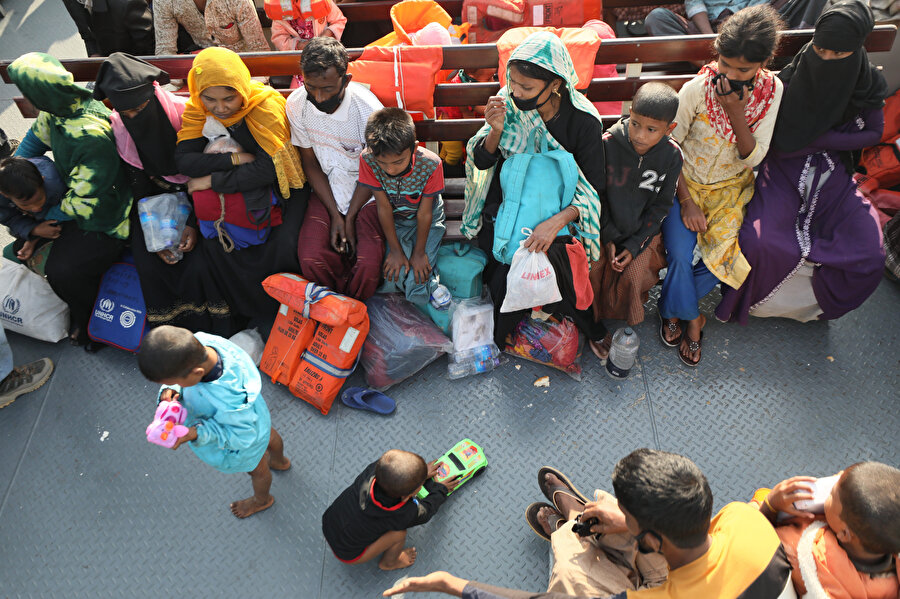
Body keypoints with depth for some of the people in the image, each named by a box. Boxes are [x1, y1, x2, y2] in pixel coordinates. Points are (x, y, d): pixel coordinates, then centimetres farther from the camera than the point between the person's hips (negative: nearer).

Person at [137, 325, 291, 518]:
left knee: (257, 469, 30)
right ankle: (280, 461, 73)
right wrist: (173, 392, -30)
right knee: (269, 437, 38)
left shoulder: (231, 401, -51)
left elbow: (243, 433, -30)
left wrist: (196, 434, -39)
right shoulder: (198, 344, -33)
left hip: (245, 443, -6)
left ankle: (261, 500, 64)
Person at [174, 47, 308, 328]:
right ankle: (261, 311, 7)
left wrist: (212, 181, -24)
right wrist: (235, 159, -29)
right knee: (212, 240, -13)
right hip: (241, 186, 5)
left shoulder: (266, 106, -26)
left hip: (283, 182, -5)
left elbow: (269, 169, -29)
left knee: (286, 245, -25)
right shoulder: (197, 109, -9)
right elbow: (183, 159, -17)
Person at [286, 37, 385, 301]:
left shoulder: (369, 109, -22)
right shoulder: (296, 105, -12)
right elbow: (310, 163, -1)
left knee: (368, 264, -23)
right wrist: (335, 215, -8)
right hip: (325, 190, 2)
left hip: (364, 192, -2)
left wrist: (350, 219, -9)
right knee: (311, 257, -22)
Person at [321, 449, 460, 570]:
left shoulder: (373, 470, -24)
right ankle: (388, 563, 15)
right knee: (399, 533, -14)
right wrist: (441, 490, 8)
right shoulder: (405, 514, -31)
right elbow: (425, 512, -8)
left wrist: (421, 474, 11)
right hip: (348, 555, -5)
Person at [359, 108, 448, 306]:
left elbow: (424, 212, -18)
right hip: (392, 220, 2)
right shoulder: (368, 160, -26)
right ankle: (430, 284, 11)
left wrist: (419, 252, -11)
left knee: (417, 277, -18)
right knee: (393, 276, -16)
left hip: (425, 221, -2)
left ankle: (427, 279, 15)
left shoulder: (430, 164, -30)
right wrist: (396, 250, -13)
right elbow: (384, 207, -17)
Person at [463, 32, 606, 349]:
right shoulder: (508, 103, -9)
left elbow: (593, 188, -14)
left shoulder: (583, 121, -17)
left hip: (557, 211, -2)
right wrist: (496, 131, -22)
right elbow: (481, 162, -1)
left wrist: (557, 221, -30)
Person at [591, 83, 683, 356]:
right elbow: (597, 195, -5)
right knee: (594, 270, -20)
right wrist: (608, 238, -10)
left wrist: (635, 245, -11)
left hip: (642, 231, 0)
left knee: (632, 277, -19)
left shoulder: (672, 155, -11)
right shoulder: (608, 143, -15)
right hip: (606, 227, 0)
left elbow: (660, 205, -2)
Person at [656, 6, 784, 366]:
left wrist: (736, 114, -26)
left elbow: (752, 158, -10)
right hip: (686, 183, -2)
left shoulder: (772, 90, -10)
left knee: (727, 253, -19)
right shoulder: (697, 89, -17)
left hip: (731, 187, 2)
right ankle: (691, 316, 8)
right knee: (680, 256, -23)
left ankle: (673, 309, 7)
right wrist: (686, 201, -14)